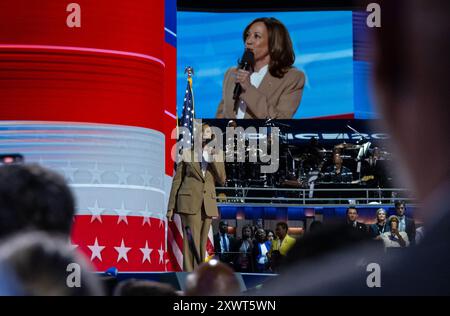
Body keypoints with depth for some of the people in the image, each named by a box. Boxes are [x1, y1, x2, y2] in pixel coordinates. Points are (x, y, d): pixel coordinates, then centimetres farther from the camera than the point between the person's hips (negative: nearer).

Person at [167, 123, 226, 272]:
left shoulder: (216, 155, 12)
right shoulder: (187, 153, 4)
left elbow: (221, 180, 4)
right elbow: (177, 180, 5)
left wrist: (215, 160, -11)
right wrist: (171, 207, 1)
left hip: (207, 204, 3)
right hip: (189, 202, -3)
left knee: (201, 244, 4)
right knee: (191, 243, -11)